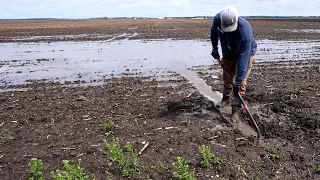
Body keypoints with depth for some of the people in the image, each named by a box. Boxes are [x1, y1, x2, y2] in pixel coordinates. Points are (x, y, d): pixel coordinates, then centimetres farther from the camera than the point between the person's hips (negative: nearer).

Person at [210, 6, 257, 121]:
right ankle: (226, 99, 40)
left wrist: (239, 80, -39)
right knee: (227, 78, 16)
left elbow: (243, 58, -39)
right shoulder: (217, 19, -28)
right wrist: (214, 48, -1)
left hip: (246, 53, -4)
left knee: (241, 82, -12)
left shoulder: (245, 30, -41)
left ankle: (236, 109, -1)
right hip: (228, 54, 5)